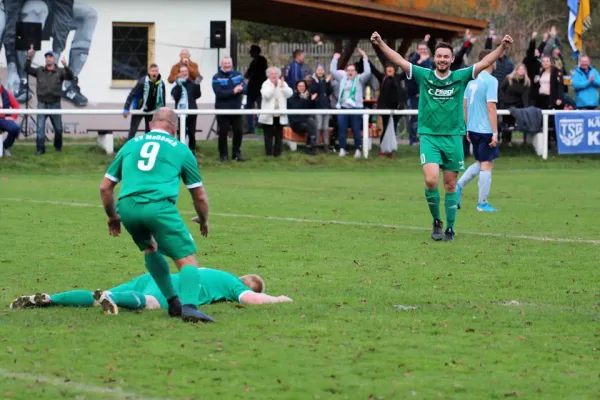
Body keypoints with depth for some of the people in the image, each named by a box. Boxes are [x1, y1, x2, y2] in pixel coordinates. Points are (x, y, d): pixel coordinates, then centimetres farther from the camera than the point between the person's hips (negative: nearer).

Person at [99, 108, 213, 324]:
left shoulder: (131, 144, 26)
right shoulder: (180, 149, 19)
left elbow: (105, 187, 26)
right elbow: (199, 196, 23)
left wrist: (112, 217, 41)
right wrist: (204, 221, 41)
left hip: (127, 207, 4)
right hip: (159, 206, -4)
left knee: (150, 249, 30)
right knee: (188, 260, -1)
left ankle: (173, 302, 25)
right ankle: (189, 305, -26)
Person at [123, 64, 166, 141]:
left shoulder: (161, 83, -8)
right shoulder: (142, 81, -21)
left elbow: (162, 98, 5)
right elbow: (132, 94, -18)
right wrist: (126, 109, -21)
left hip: (152, 111, 4)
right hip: (139, 109, -4)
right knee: (132, 131, -5)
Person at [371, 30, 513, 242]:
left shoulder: (460, 77, 2)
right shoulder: (423, 75, 2)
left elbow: (485, 62, -4)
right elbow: (399, 60, -2)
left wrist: (503, 47, -18)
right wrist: (381, 44, -12)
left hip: (453, 137, 1)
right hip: (429, 136, -1)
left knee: (450, 184, 6)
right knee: (431, 180, -16)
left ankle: (450, 228, 16)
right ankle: (436, 221, 4)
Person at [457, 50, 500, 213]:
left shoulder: (472, 80, 9)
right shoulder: (491, 81, -14)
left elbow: (465, 105, 14)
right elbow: (491, 108, -18)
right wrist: (495, 133, -16)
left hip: (473, 129, 7)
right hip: (486, 130, -7)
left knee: (480, 163, 20)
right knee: (487, 165, 1)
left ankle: (459, 185, 4)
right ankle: (482, 203, 5)